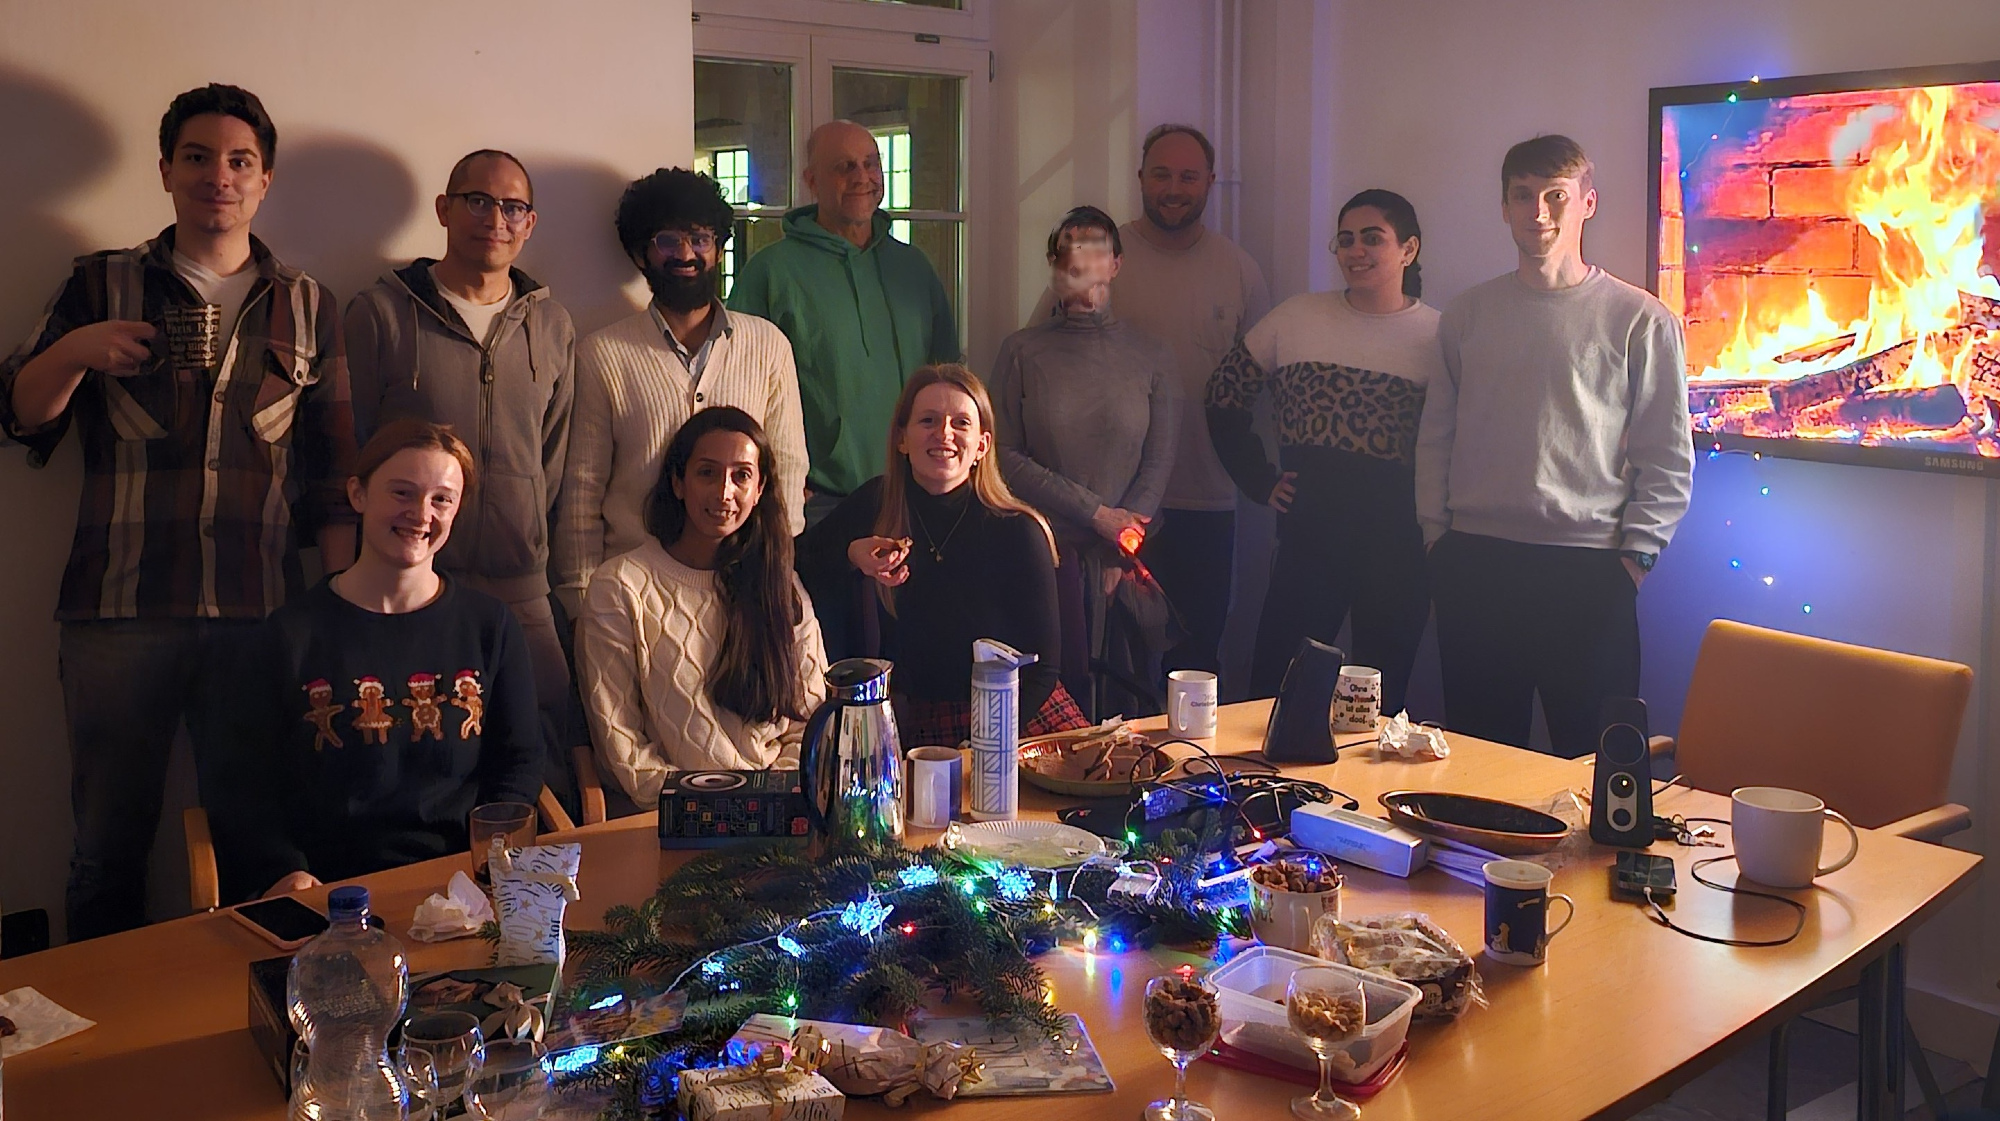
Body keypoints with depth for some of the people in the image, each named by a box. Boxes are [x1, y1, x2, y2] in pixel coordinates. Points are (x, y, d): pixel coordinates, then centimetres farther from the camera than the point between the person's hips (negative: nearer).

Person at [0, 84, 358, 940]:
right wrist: (73, 352, -11)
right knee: (110, 845, 6)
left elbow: (332, 477, 12)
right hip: (119, 614, 0)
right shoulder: (102, 286, 10)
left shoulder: (307, 308, 12)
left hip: (263, 615, 1)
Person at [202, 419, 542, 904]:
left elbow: (519, 761, 13)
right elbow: (242, 782, 4)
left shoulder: (491, 627, 11)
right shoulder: (290, 636, 5)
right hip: (330, 892, 0)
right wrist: (284, 870, -13)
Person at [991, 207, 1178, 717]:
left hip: (1125, 560, 1)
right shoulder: (1022, 351, 4)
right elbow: (1006, 455, -2)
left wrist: (1120, 553, -7)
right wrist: (1095, 513, -9)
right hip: (1045, 553, -1)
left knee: (1129, 702, 2)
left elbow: (1159, 462, 4)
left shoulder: (1150, 356, 7)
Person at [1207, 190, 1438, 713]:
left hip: (1398, 544, -1)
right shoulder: (1296, 318, 6)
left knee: (1383, 699, 9)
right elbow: (1223, 399, 11)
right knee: (1273, 690, 4)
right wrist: (1260, 482, 5)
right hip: (1308, 534, 2)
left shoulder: (1438, 335, 0)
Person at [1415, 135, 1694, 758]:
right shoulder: (1466, 315, 12)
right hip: (1473, 568, 3)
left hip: (1587, 573, -3)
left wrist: (1632, 558, -5)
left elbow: (1669, 460, 1)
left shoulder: (1640, 320, 1)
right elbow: (1435, 439, 15)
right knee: (1477, 750, 10)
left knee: (1593, 755, 1)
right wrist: (1438, 538, 7)